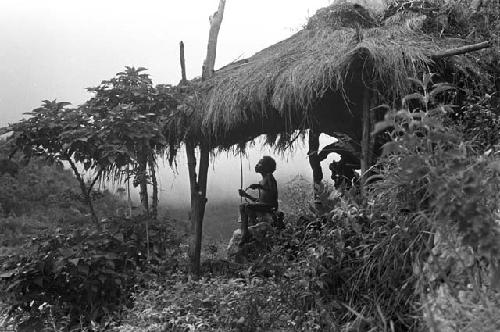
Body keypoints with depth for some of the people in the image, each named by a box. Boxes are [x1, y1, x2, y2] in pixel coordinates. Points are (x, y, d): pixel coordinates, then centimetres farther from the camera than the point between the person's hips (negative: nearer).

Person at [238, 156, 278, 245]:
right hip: (262, 204, 8)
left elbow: (273, 191, -18)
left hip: (271, 206, -8)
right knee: (242, 207, -8)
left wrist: (259, 186, -19)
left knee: (248, 206, -26)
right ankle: (244, 236, -18)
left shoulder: (269, 176, -1)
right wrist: (246, 195, 13)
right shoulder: (261, 182, 23)